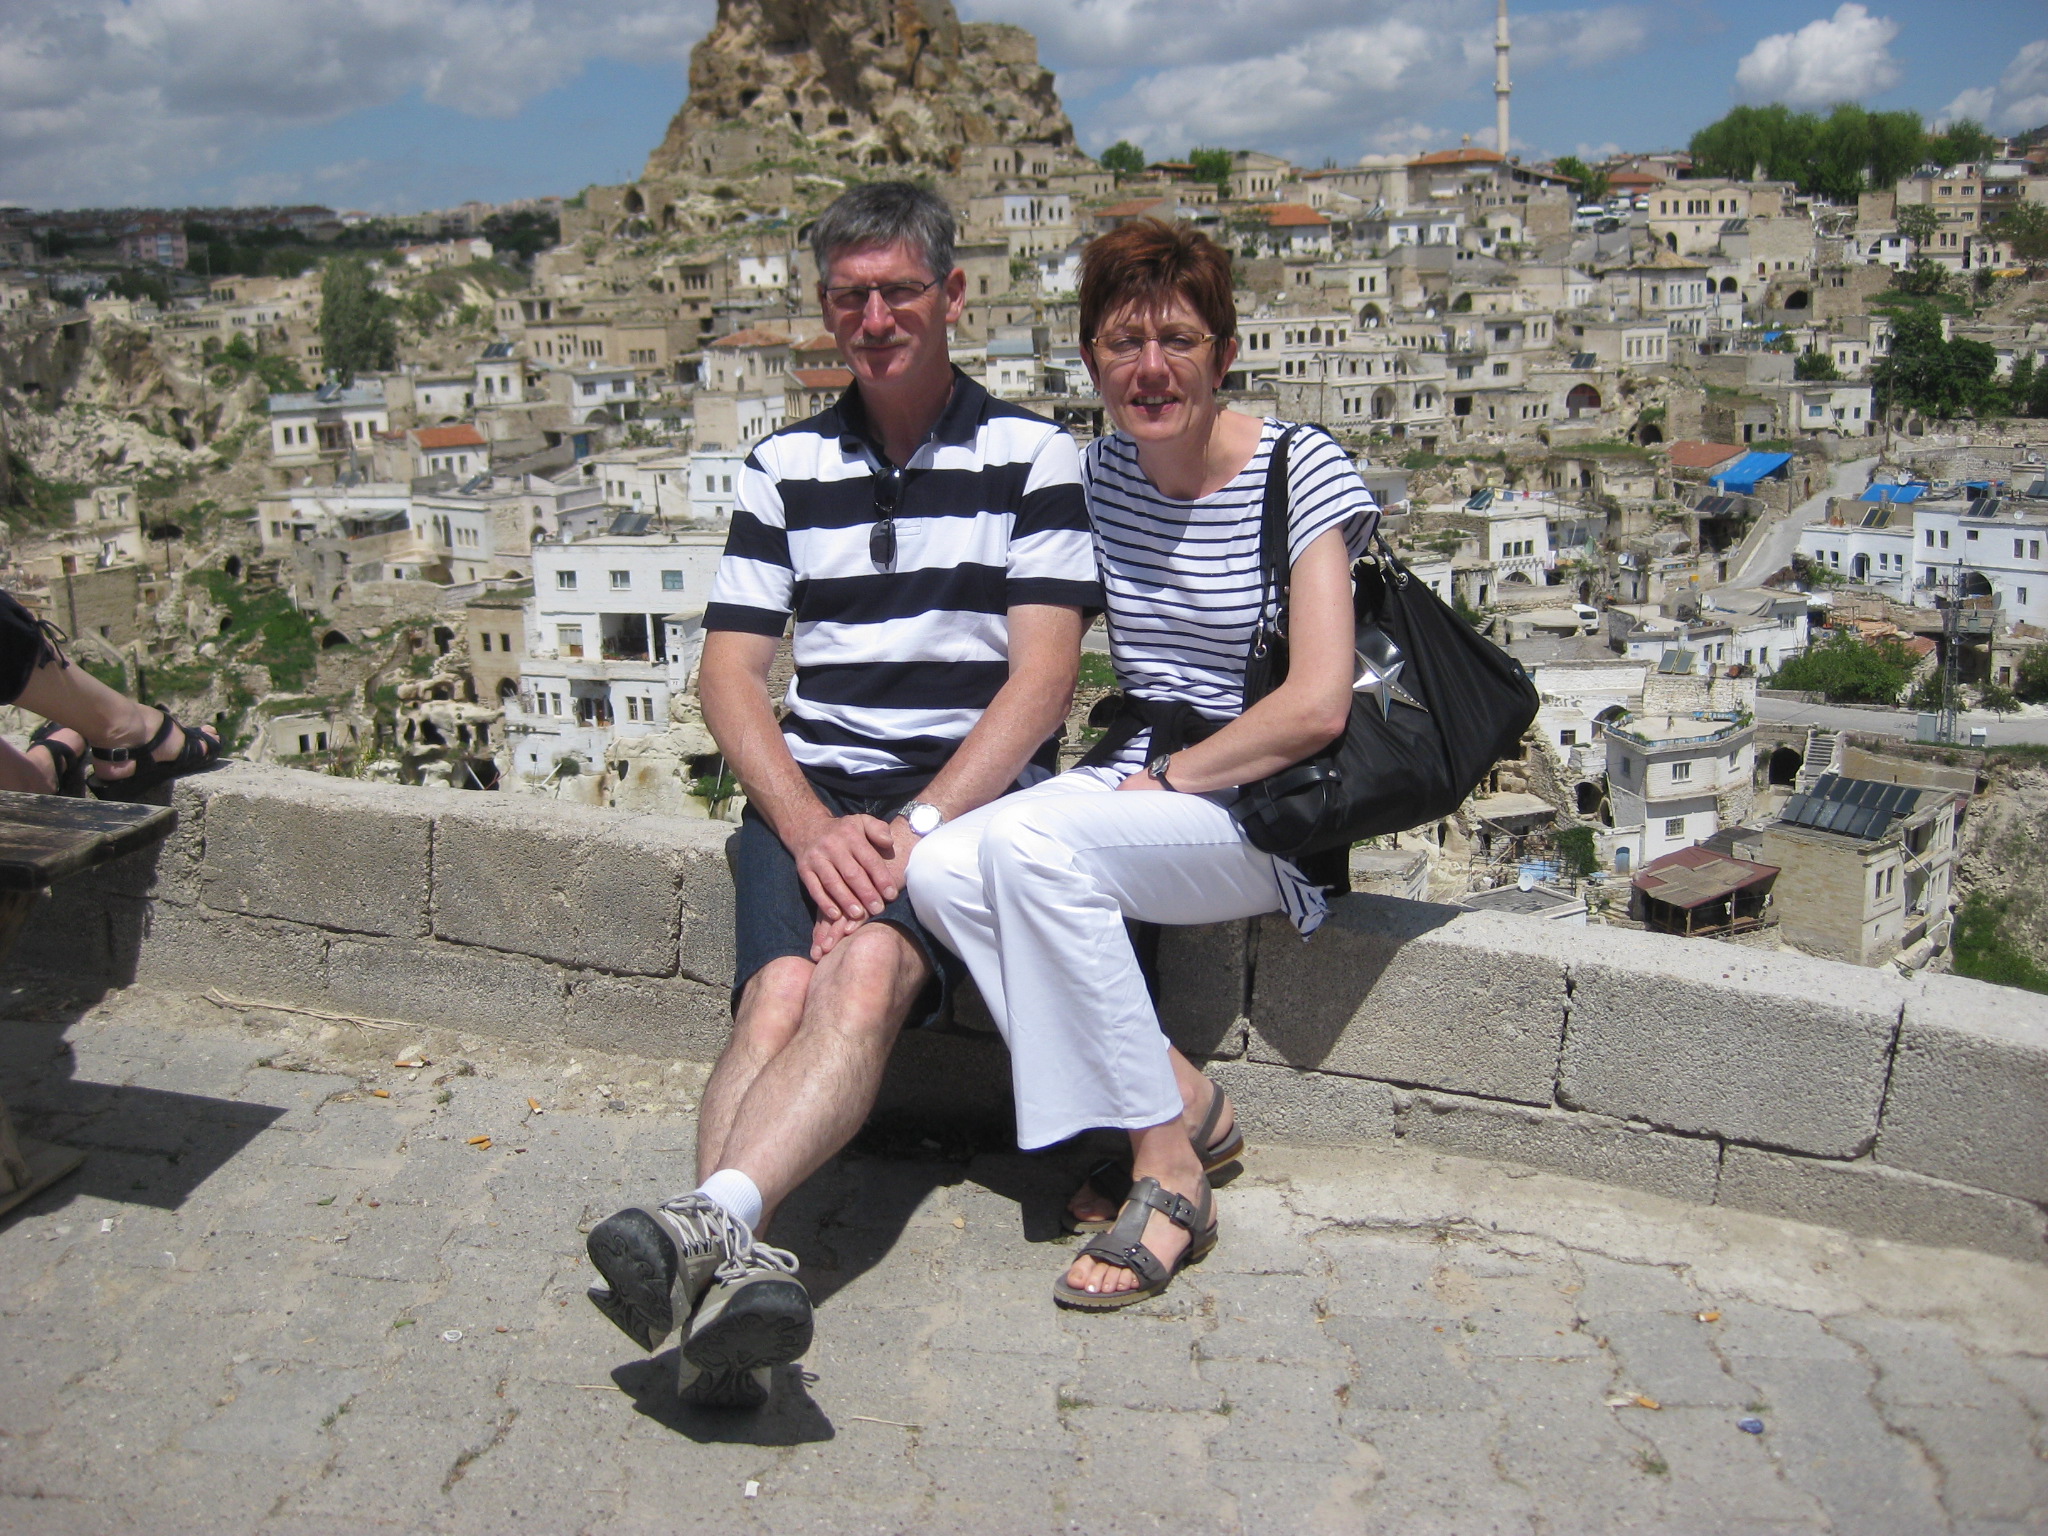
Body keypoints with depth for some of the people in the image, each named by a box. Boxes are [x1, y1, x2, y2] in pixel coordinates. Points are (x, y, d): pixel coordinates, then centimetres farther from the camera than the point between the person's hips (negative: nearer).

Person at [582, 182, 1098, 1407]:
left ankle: (711, 1220, -52)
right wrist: (812, 825, -10)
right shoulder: (787, 468, 17)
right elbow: (730, 673, 9)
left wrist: (917, 828, -16)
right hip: (815, 791, 3)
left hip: (976, 792, -2)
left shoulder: (1031, 456, 8)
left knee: (867, 971, -33)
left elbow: (1041, 678, -3)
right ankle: (729, 1266, -49)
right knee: (780, 994, -28)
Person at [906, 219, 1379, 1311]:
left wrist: (1167, 781, -12)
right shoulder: (1099, 473, 7)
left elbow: (1317, 707, -16)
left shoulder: (1300, 472, -9)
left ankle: (1167, 1166, -19)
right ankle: (1183, 1101, -9)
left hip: (1264, 809, -6)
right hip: (1134, 778, 6)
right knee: (941, 869, -22)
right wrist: (1124, 767, -3)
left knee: (1028, 839, -31)